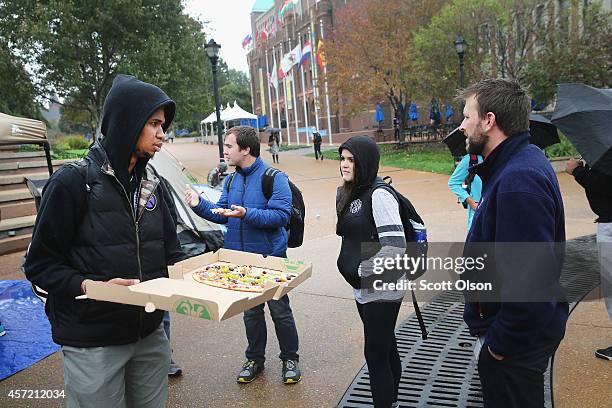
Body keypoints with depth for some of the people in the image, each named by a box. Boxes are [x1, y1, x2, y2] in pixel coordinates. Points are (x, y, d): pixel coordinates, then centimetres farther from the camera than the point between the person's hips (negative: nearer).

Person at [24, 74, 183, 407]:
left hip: (150, 336, 6)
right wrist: (89, 287, -25)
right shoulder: (74, 182, -12)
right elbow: (40, 266, -9)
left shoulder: (152, 185, 6)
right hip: (92, 345, -5)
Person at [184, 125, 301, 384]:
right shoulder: (231, 181, 8)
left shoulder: (274, 178, -13)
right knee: (250, 312, 18)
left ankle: (290, 359, 27)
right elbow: (221, 215, 11)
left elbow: (281, 215, -21)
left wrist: (247, 214, -31)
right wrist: (200, 205, -6)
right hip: (240, 258, 6)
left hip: (271, 256, -6)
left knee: (280, 310, 7)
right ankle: (255, 359, 35)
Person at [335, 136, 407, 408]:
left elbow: (395, 247, -26)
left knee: (375, 355, 1)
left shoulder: (379, 194, -19)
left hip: (381, 290, -8)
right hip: (363, 289, 9)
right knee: (386, 348, 22)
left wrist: (361, 272, -18)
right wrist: (352, 269, 10)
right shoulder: (351, 193, 7)